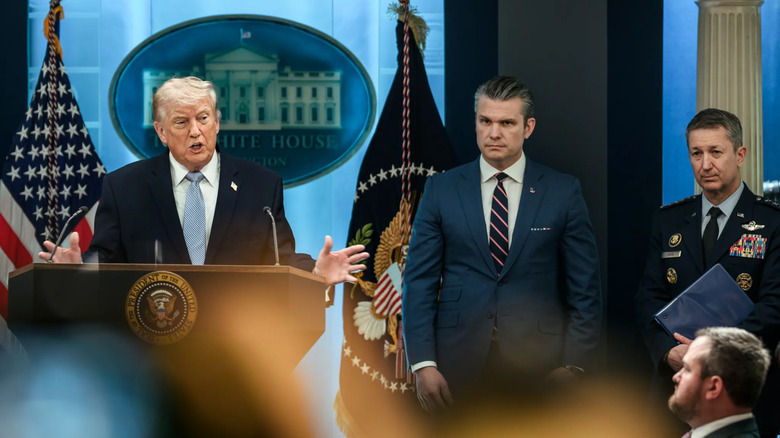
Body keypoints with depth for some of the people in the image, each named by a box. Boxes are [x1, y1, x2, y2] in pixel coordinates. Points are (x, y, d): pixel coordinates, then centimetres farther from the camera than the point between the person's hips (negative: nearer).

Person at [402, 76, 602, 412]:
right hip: (458, 365, 1)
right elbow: (419, 281, 3)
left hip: (538, 362, -1)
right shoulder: (441, 190, 5)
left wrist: (573, 366, -7)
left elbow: (585, 288, 2)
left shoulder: (563, 191, 3)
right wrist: (423, 364, -7)